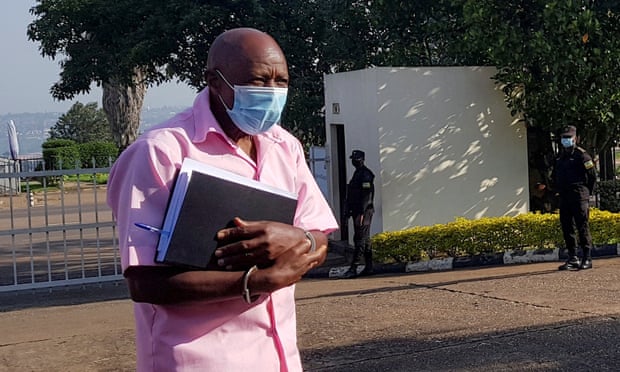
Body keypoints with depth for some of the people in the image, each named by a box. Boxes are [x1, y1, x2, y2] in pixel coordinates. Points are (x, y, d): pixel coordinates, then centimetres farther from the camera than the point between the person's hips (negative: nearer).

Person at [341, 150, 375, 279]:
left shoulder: (365, 174, -12)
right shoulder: (357, 173, 19)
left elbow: (366, 195, -19)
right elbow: (351, 195, 22)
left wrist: (361, 213, -24)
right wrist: (348, 212, 19)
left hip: (364, 212, -10)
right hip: (357, 211, 10)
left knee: (360, 240, -11)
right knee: (365, 240, 11)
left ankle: (353, 269, -15)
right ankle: (368, 267, 16)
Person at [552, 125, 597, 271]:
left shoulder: (581, 155, -5)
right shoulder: (560, 157, 16)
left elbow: (593, 175, -4)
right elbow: (556, 177, 26)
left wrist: (586, 192, 0)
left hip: (579, 197, -7)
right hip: (564, 198, 7)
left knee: (582, 227, -7)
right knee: (567, 228, 6)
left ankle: (587, 259, -5)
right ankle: (573, 259, 12)